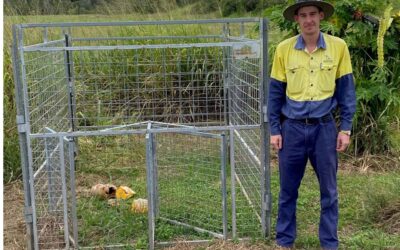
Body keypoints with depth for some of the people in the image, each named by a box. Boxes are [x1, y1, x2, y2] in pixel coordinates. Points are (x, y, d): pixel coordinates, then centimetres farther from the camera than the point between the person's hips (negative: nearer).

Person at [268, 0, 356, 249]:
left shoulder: (338, 46, -3)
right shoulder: (284, 49, -2)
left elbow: (346, 90, 2)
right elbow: (275, 92, 4)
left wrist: (346, 129, -2)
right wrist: (274, 129, 1)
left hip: (324, 127, 0)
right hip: (292, 127, 1)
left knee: (329, 191, 9)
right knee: (288, 190, 11)